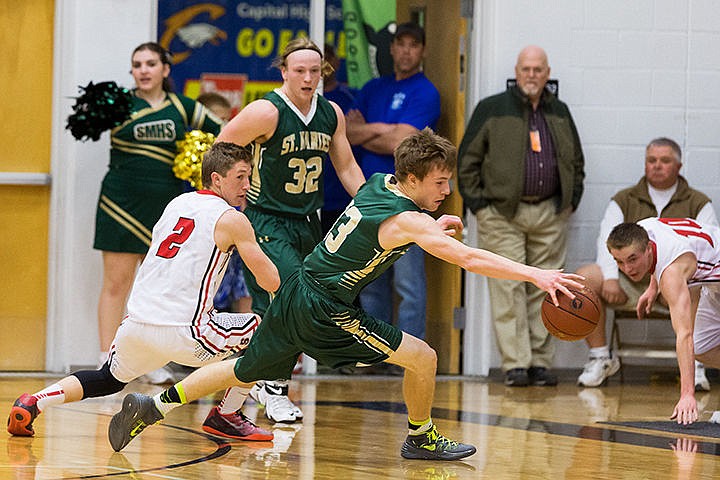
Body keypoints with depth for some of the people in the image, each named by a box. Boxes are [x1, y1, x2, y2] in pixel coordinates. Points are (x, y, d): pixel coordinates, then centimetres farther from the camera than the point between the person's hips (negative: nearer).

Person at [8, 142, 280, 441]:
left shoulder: (176, 204, 18)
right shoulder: (232, 220, -3)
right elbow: (271, 282, -3)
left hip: (136, 323, 6)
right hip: (181, 332, -6)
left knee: (109, 380, 31)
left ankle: (33, 403, 10)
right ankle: (226, 417, 17)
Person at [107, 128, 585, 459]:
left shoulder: (379, 183, 4)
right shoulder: (407, 220, -21)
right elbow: (467, 257, -31)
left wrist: (434, 226, 11)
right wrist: (536, 275, -34)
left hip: (295, 295, 9)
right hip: (325, 311, -9)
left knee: (246, 371, 22)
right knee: (423, 357, -3)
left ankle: (153, 406, 22)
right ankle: (421, 439, 18)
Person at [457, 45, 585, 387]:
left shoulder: (560, 113, 15)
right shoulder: (492, 110, 3)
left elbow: (576, 162, 23)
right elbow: (467, 161, 3)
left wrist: (570, 202, 12)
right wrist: (478, 205, -4)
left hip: (550, 215, 3)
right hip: (503, 214, -3)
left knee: (545, 291, 3)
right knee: (508, 289, -8)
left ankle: (541, 362, 7)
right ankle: (516, 365, -7)